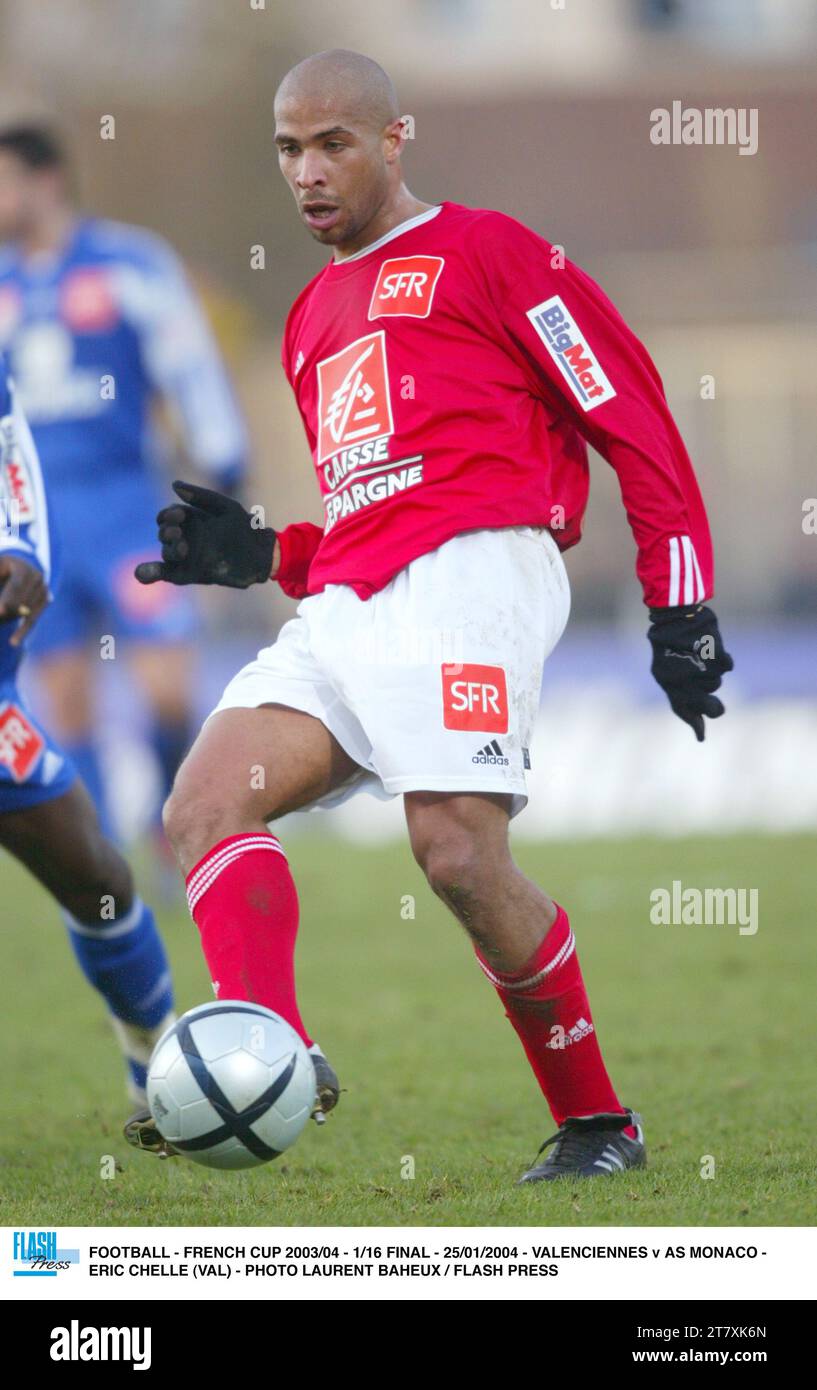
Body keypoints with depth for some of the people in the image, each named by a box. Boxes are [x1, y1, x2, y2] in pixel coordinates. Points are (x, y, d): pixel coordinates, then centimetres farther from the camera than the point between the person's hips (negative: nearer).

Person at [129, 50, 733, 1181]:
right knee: (205, 808, -14)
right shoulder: (312, 320, 29)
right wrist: (262, 557, 15)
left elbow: (633, 415, 2)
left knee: (459, 855, -21)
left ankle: (598, 1125, -5)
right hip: (344, 610, 8)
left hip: (470, 570, -8)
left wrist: (679, 601, -5)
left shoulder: (484, 251, 5)